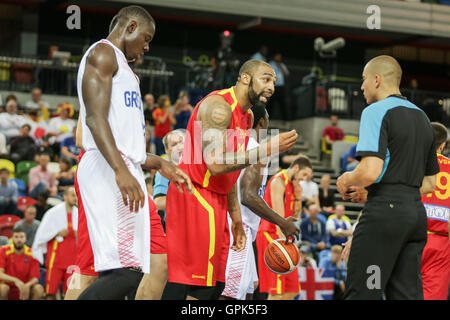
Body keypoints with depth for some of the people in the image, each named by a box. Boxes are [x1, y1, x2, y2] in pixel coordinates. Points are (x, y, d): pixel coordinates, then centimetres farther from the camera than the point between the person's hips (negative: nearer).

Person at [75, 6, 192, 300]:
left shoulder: (121, 67, 30)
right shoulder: (103, 53, -1)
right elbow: (95, 117, -16)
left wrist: (161, 165, 34)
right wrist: (121, 170, -27)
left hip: (125, 171, 10)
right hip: (108, 169, -10)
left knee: (121, 272, 4)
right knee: (126, 270, -21)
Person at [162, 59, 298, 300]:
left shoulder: (246, 116, 16)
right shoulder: (219, 106, -15)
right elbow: (216, 164, -25)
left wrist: (236, 218, 19)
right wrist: (267, 150, -24)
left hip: (216, 200, 10)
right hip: (195, 197, -10)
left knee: (214, 286, 9)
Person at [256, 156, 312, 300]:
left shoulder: (292, 184, 19)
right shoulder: (278, 181, -10)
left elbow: (295, 215, 20)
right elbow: (278, 214, -20)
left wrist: (298, 196, 5)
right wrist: (283, 240, -29)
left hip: (283, 236, 10)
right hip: (271, 234, -10)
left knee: (292, 290, 7)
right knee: (277, 290, -15)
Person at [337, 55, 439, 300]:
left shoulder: (376, 111, -6)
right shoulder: (421, 117, 19)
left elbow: (370, 172, -20)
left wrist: (346, 181, 2)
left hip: (385, 212, -8)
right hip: (417, 213, 8)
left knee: (360, 293, -6)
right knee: (407, 294, 7)